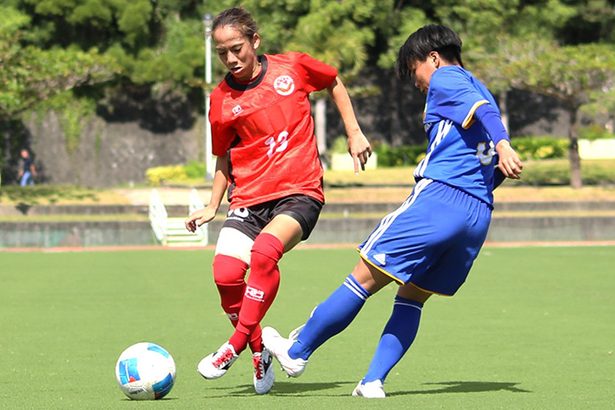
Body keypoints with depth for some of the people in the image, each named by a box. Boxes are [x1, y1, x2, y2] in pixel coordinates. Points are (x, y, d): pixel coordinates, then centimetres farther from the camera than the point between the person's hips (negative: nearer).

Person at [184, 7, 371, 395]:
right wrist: (212, 207, 11)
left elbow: (335, 82, 19)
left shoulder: (293, 67, -1)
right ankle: (259, 352, 6)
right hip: (249, 198, 3)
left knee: (265, 251, -31)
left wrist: (354, 132, 13)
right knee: (226, 272, -18)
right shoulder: (222, 100, 4)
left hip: (300, 191, -3)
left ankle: (236, 346, -18)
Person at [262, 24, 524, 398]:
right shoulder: (480, 90, 29)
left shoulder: (445, 79, 5)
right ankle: (374, 381, 6)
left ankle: (296, 353, 6)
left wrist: (502, 146, -30)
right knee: (413, 295, 15)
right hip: (480, 215, 8)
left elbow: (481, 107, -16)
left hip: (438, 197, -8)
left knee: (365, 278, -1)